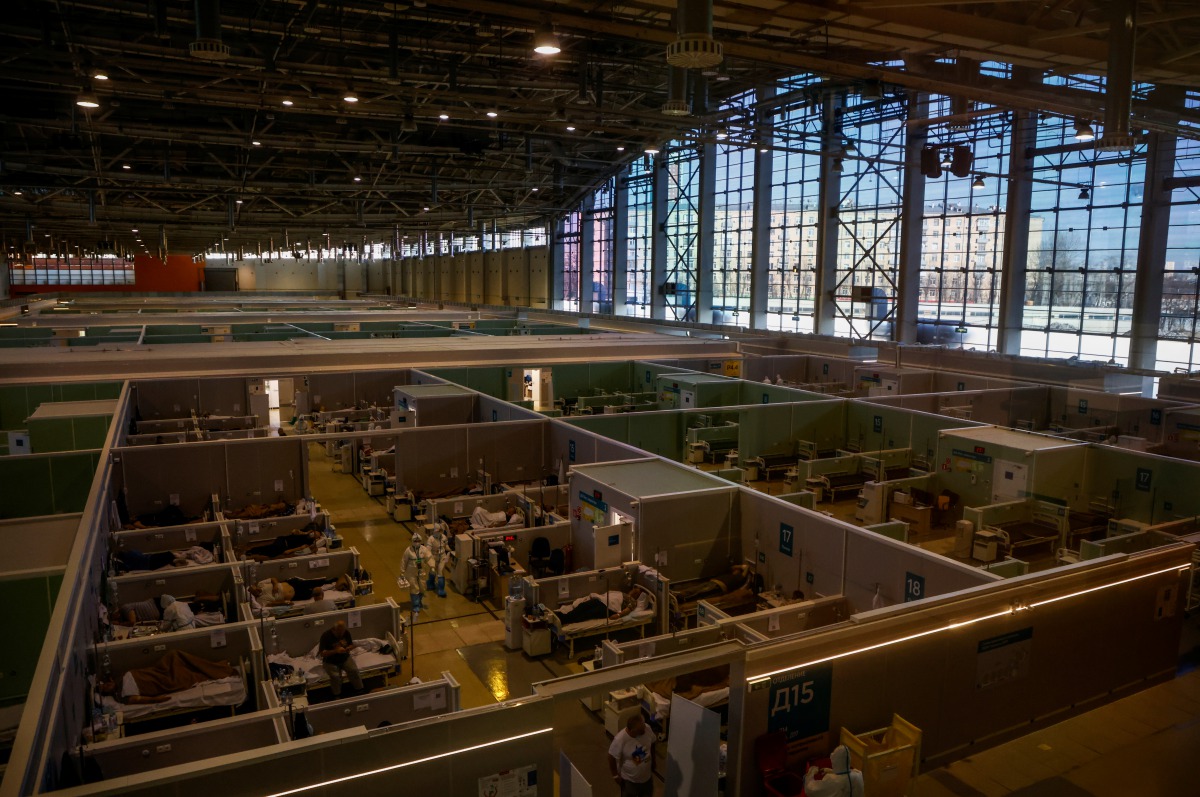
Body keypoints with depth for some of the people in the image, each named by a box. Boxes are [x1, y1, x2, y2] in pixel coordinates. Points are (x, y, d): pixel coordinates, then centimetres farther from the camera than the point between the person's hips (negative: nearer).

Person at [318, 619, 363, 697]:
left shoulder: (346, 633, -6)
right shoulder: (325, 636, -20)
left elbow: (352, 645, 7)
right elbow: (322, 653, -21)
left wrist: (348, 648, -17)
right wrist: (336, 651, -33)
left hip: (345, 658, 3)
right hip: (330, 661, -3)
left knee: (354, 670, -17)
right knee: (335, 676, -26)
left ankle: (359, 690, 2)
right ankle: (337, 695, -3)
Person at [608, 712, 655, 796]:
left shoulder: (647, 730, -20)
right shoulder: (620, 739, -34)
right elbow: (612, 758, -20)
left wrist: (653, 761, 11)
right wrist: (616, 775, -11)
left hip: (647, 775, 4)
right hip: (629, 779, -4)